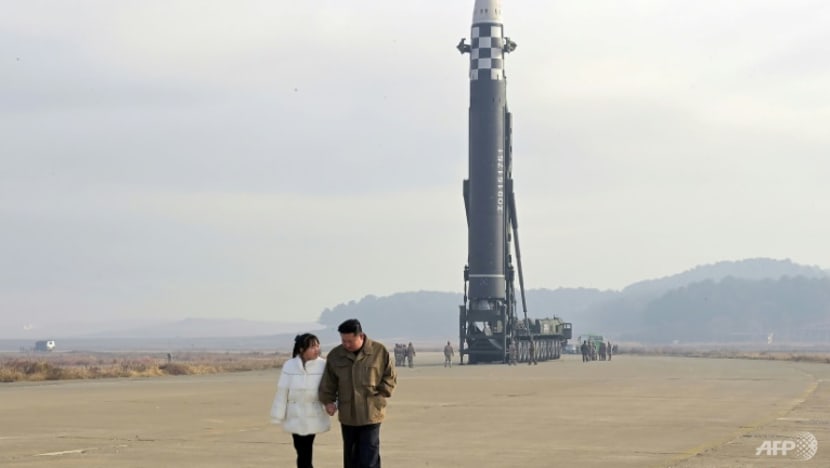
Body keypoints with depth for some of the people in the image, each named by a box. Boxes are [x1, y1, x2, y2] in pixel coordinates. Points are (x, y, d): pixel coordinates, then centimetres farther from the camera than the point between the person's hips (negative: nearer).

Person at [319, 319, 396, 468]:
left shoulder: (379, 351, -6)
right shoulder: (335, 355, 1)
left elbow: (391, 377, 2)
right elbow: (328, 382, 11)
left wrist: (378, 395, -7)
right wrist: (328, 400, -1)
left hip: (371, 415, -3)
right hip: (347, 416, 3)